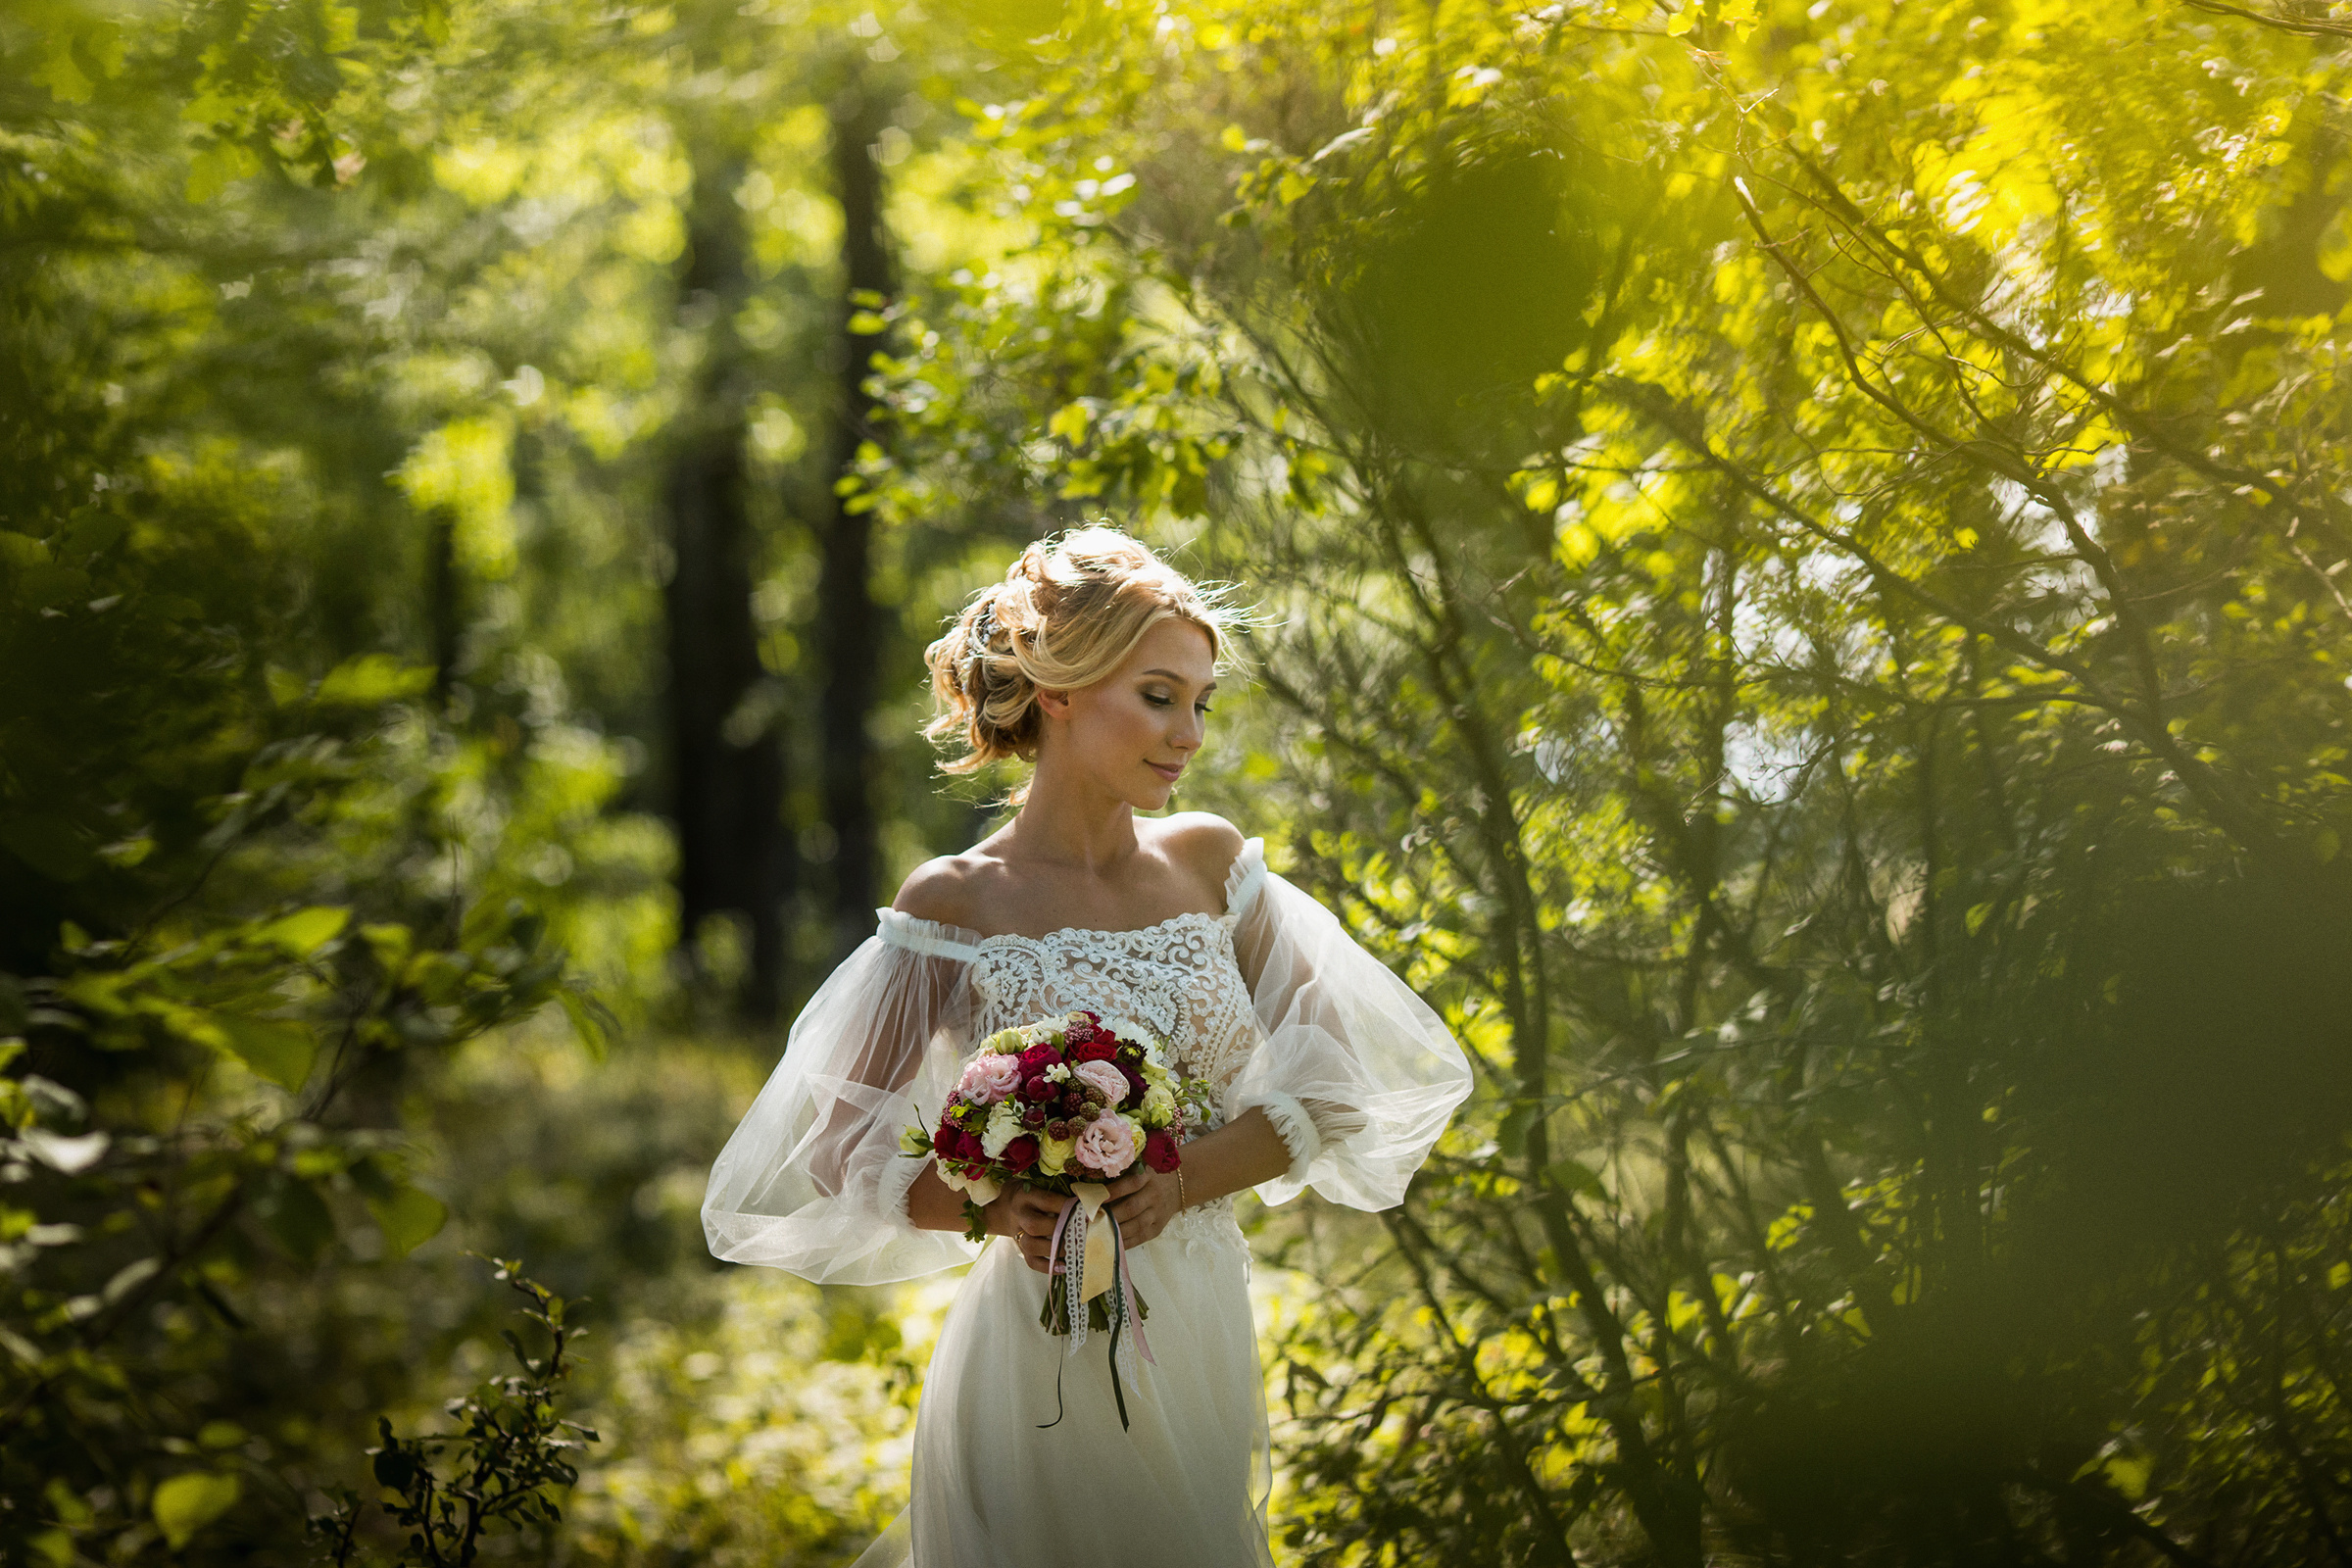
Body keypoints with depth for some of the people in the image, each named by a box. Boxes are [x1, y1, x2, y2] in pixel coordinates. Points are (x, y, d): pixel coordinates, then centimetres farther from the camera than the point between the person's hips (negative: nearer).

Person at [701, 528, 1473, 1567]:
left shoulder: (1211, 862, 3)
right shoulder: (955, 905, -7)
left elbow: (1327, 1089, 3)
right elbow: (845, 1151, -3)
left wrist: (1180, 1181, -13)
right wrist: (992, 1207, -21)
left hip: (1202, 1338, 4)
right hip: (1042, 1355, -4)